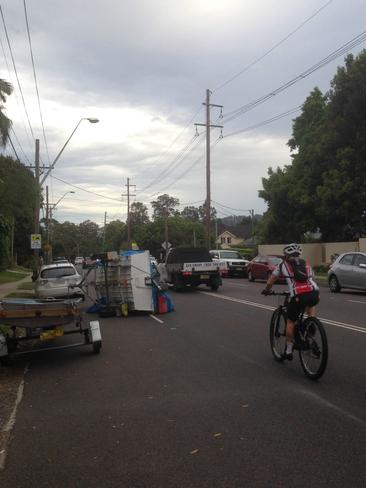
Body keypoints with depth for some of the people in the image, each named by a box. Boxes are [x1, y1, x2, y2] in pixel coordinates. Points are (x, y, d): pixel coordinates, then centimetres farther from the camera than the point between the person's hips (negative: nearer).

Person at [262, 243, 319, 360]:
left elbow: (270, 282, 29)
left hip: (298, 296, -3)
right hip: (314, 293, 3)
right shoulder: (306, 264, 28)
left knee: (290, 322, 16)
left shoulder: (283, 265, 21)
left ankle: (288, 351, 20)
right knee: (310, 306, 37)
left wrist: (266, 290, 48)